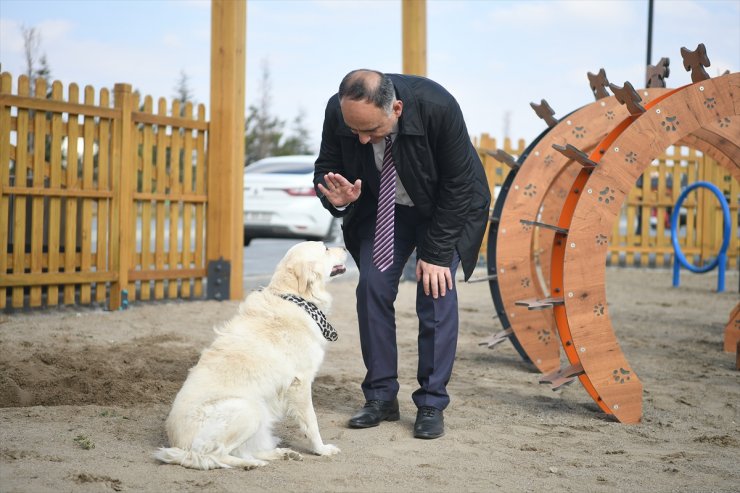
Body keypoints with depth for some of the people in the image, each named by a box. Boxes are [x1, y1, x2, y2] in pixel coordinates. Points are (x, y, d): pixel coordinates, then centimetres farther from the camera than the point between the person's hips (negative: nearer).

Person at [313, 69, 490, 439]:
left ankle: (431, 404, -3)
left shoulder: (438, 107, -35)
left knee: (436, 292, -13)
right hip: (383, 205, 4)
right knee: (372, 287, -8)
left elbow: (457, 186, -24)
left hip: (446, 206, -3)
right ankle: (381, 397, 3)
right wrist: (337, 197, -32)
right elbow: (327, 168, -7)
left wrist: (435, 253, -22)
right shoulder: (337, 111, -26)